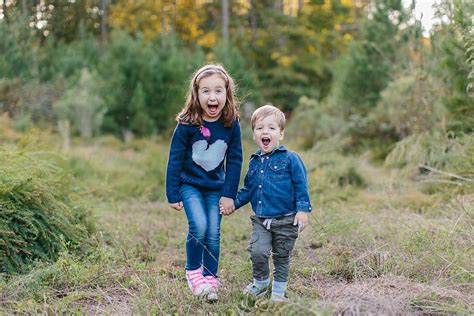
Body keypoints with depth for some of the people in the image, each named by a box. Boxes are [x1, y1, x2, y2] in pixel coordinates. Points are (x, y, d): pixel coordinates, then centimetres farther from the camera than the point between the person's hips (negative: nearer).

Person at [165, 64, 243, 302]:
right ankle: (193, 272, 3)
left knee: (214, 234, 1)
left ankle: (210, 281, 15)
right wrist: (173, 195, -8)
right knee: (199, 226, -19)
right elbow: (174, 160, -10)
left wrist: (229, 194, -4)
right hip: (189, 184, -2)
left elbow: (235, 160, -1)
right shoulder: (187, 124, -17)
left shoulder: (231, 125, -10)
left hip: (215, 187, 3)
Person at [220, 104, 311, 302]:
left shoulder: (290, 159, -6)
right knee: (258, 252, -12)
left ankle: (279, 292, 28)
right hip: (260, 220, 3)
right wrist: (234, 204, 14)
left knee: (281, 257, 9)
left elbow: (301, 186, -7)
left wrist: (302, 210, -14)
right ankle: (260, 283, 14)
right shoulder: (255, 161, 9)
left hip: (285, 220, -3)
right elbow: (248, 189, 20)